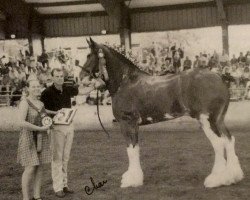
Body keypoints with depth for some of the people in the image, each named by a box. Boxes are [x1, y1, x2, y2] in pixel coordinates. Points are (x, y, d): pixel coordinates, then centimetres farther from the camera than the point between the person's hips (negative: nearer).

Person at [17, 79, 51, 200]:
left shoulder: (40, 103, 9)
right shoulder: (24, 103, -15)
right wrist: (40, 129, -22)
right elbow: (22, 123, -25)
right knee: (30, 168, -8)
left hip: (41, 139, 7)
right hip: (29, 139, -7)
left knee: (40, 167, 7)